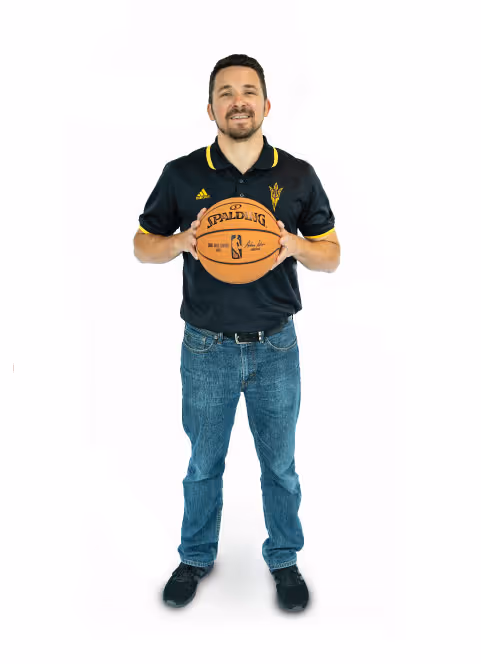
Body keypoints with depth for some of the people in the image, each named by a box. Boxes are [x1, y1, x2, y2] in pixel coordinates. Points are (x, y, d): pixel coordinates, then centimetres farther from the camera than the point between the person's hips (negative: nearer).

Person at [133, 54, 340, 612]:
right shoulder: (181, 175, -2)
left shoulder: (298, 176, 0)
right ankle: (196, 557, 39)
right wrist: (181, 241, -16)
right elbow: (142, 245, 6)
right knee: (204, 464, 15)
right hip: (207, 349, 0)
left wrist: (295, 245, -17)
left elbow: (332, 256, 5)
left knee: (280, 465, 14)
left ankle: (283, 559, 38)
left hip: (276, 346, 1)